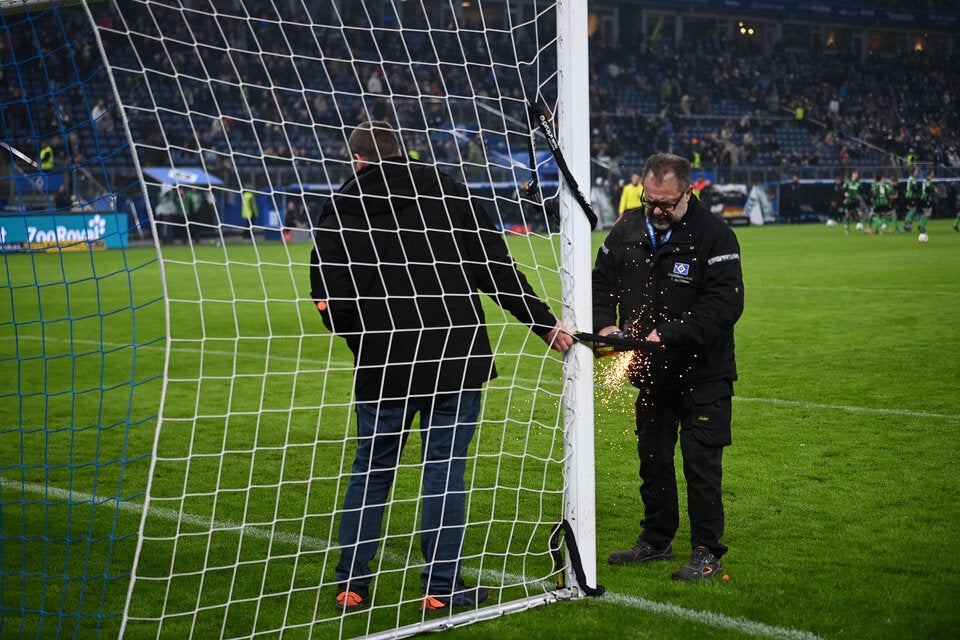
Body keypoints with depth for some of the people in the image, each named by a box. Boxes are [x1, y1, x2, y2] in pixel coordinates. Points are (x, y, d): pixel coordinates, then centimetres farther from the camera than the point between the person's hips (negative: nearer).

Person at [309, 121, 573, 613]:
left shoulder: (340, 211, 2)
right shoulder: (447, 192, 3)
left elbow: (329, 300, -3)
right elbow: (496, 268, -1)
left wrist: (364, 341, 13)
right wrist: (543, 322, 5)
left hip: (382, 368, 1)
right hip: (455, 360, -1)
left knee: (369, 471, 14)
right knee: (444, 471, 5)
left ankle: (351, 586, 19)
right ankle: (441, 588, 8)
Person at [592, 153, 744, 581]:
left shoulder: (714, 236, -14)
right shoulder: (626, 233, 2)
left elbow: (725, 304, -22)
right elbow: (601, 281, 12)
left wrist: (670, 334, -29)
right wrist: (605, 323, -8)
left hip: (702, 373, -5)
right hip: (651, 370, 6)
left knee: (701, 462, -4)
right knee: (652, 457, 16)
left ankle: (706, 552, 7)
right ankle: (656, 539, 31)